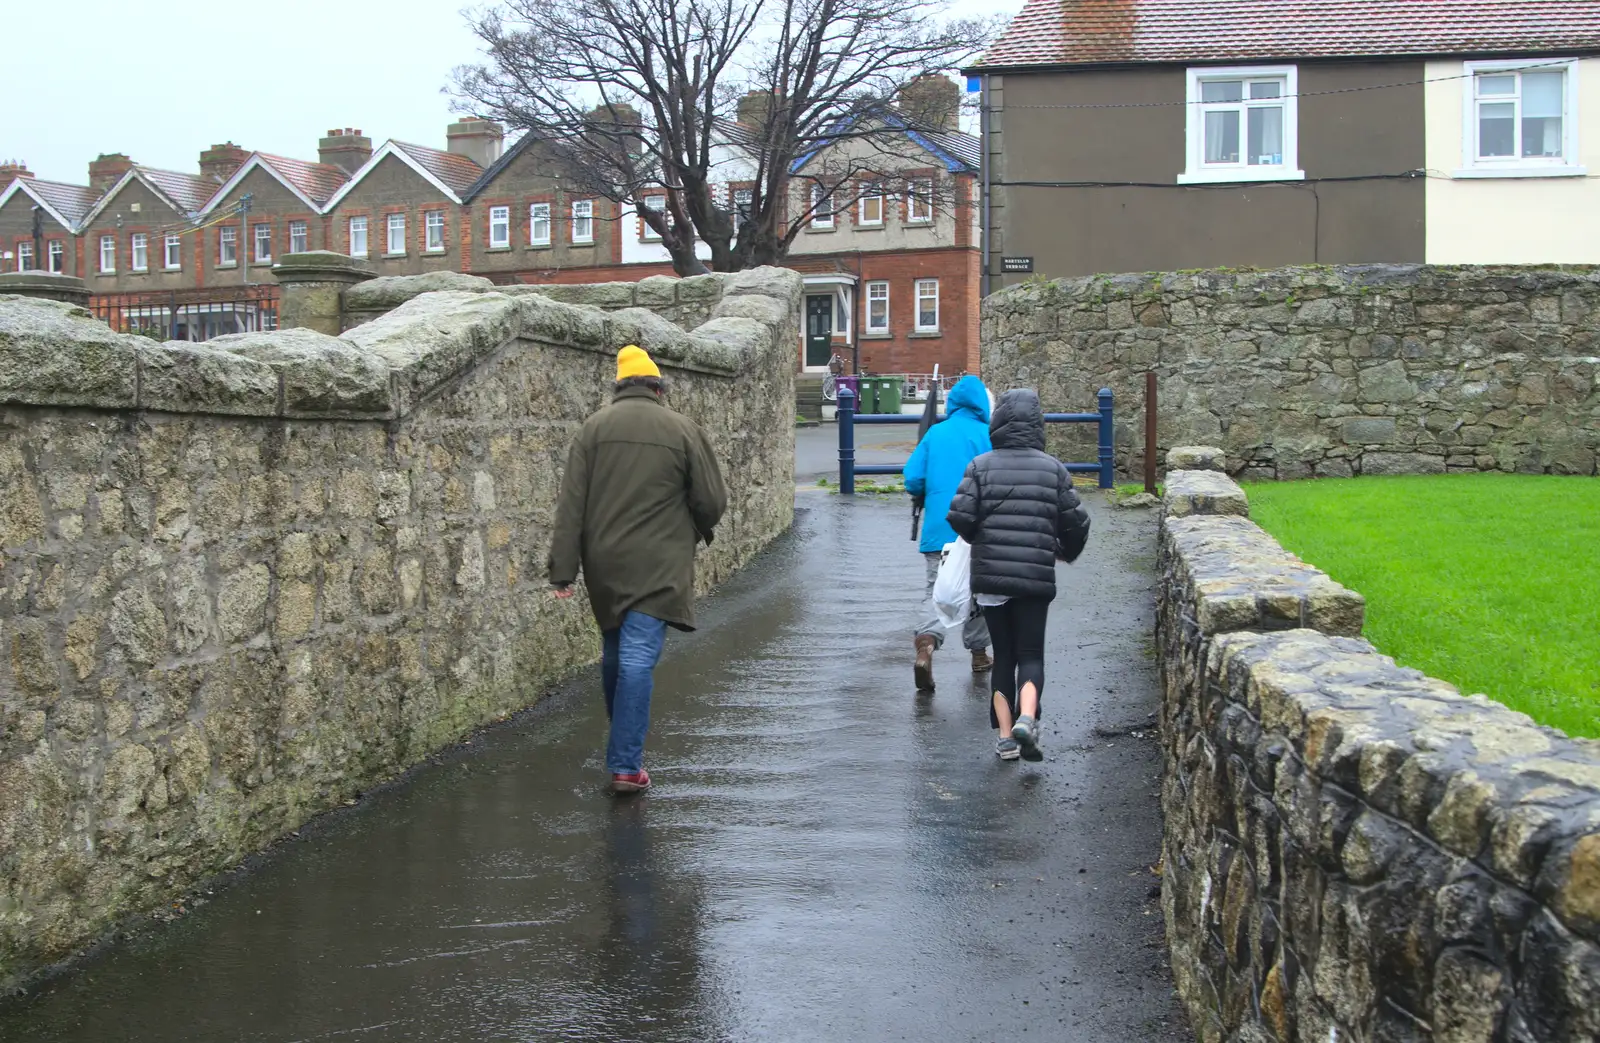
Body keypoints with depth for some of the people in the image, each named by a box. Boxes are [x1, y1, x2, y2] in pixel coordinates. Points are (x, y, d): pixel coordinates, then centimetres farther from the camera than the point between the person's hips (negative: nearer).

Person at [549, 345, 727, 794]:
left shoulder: (594, 428, 3)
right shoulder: (683, 430, -2)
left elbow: (570, 504, -2)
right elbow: (712, 501, -1)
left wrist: (563, 569, -2)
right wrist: (696, 531, 21)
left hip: (604, 565, 3)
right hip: (657, 567, -3)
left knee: (614, 653, 19)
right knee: (638, 658, -5)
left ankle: (622, 749, 34)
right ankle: (626, 764, -8)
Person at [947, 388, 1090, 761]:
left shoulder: (981, 466, -1)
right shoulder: (1053, 468, 1)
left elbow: (960, 516, -10)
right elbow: (1076, 522, 2)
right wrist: (1067, 551, 23)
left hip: (990, 576, 1)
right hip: (1036, 577, -1)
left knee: (1003, 654, 12)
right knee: (1031, 654, 6)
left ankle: (1005, 735, 9)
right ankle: (1026, 718, -18)